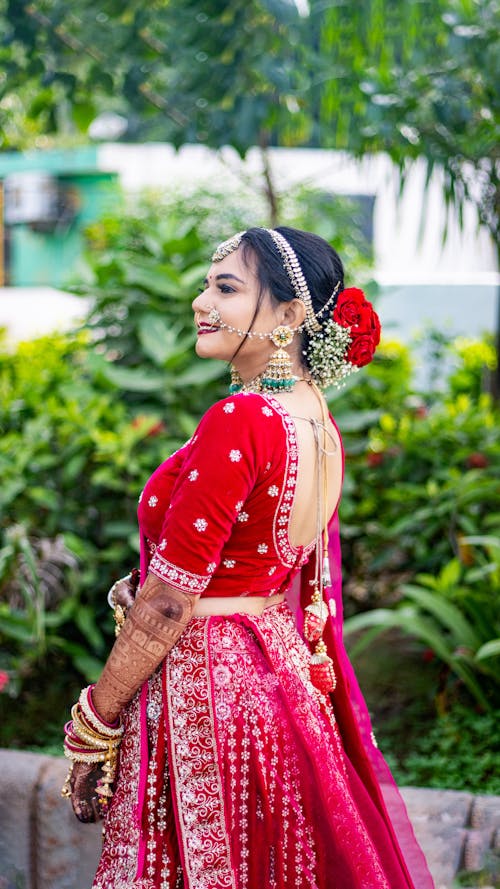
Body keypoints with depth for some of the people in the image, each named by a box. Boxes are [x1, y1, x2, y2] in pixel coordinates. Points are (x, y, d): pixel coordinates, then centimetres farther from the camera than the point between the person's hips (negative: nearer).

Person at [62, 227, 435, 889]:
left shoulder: (240, 423, -21)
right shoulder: (318, 422, 6)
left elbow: (167, 603, -19)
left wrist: (93, 725, -12)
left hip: (200, 686, -9)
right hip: (279, 670, 9)